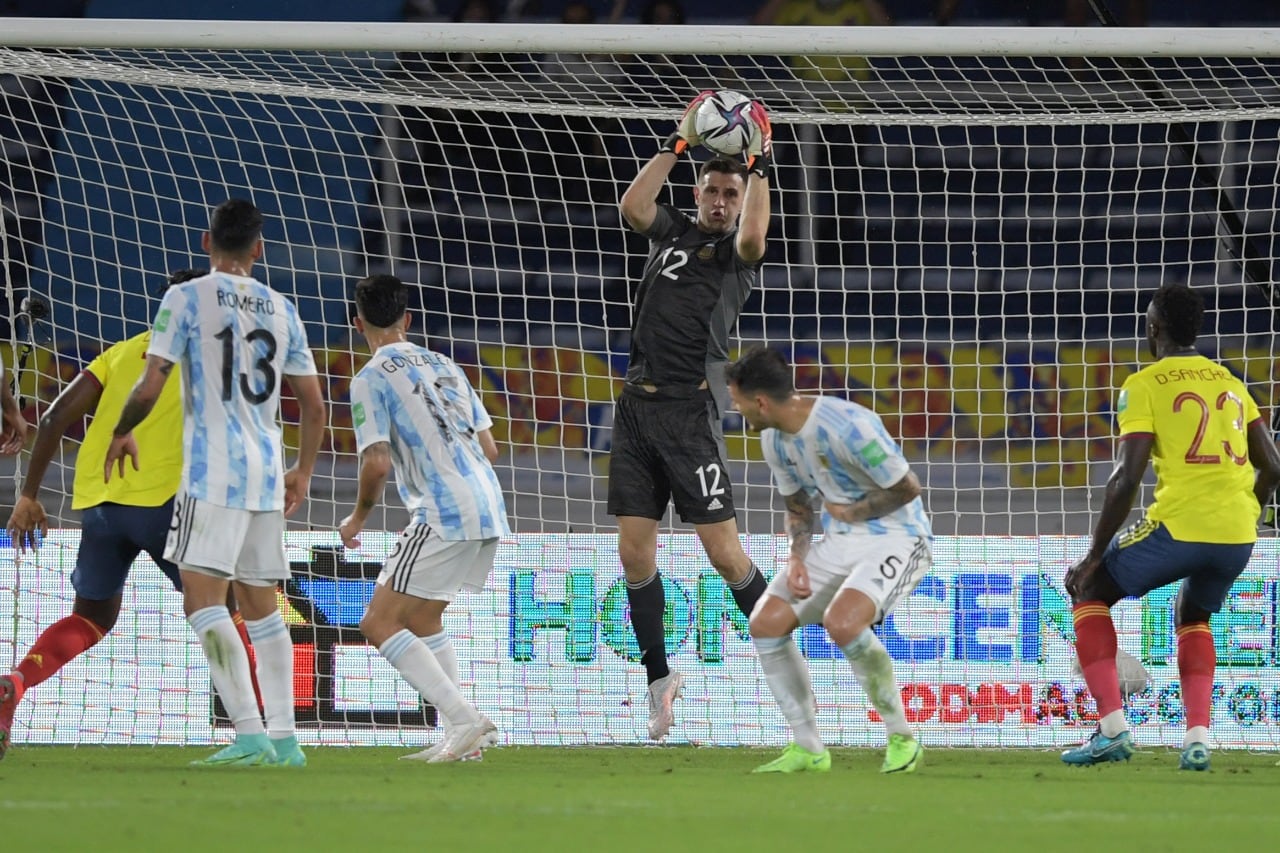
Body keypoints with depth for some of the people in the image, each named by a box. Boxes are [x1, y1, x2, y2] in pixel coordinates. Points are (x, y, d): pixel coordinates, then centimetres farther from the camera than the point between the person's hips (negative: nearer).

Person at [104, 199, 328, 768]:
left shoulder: (187, 298, -3)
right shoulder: (281, 309, 12)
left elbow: (150, 386, -9)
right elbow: (313, 405, 14)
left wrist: (122, 433, 11)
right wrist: (303, 471, 27)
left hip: (213, 470, -6)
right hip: (267, 472, 6)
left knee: (203, 600, -9)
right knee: (260, 605, 14)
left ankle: (250, 735, -21)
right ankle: (283, 739, 11)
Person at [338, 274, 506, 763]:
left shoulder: (371, 379, -4)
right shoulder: (444, 366, 18)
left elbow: (377, 463, -13)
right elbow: (489, 448, 19)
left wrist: (358, 518, 4)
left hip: (443, 517, -8)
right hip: (488, 510, 8)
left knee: (380, 626, -6)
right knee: (420, 620, 23)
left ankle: (466, 721, -19)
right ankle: (460, 738, 15)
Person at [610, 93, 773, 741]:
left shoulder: (735, 251, 4)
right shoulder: (672, 232, 15)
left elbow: (752, 236, -21)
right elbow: (632, 206, -4)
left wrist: (760, 166, -13)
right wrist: (679, 143, -5)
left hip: (691, 412, -5)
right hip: (638, 406, 5)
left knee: (724, 553, -8)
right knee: (634, 555, 3)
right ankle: (659, 676, 14)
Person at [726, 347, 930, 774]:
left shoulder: (848, 427, -26)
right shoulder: (774, 440, 2)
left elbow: (907, 488, -19)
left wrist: (851, 512, -9)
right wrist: (797, 558, -3)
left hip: (897, 538, -8)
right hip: (840, 542, 8)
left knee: (841, 622, -32)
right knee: (766, 623, -5)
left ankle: (902, 739, -14)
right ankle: (808, 749, 6)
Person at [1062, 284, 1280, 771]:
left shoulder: (1145, 385, -1)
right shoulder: (1230, 384, 16)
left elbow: (1127, 478, -9)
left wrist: (1094, 557, -3)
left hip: (1181, 525, -6)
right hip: (1238, 536, 6)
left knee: (1090, 592, 16)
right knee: (1192, 617, 32)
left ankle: (1112, 728, 2)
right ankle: (1197, 738, 14)